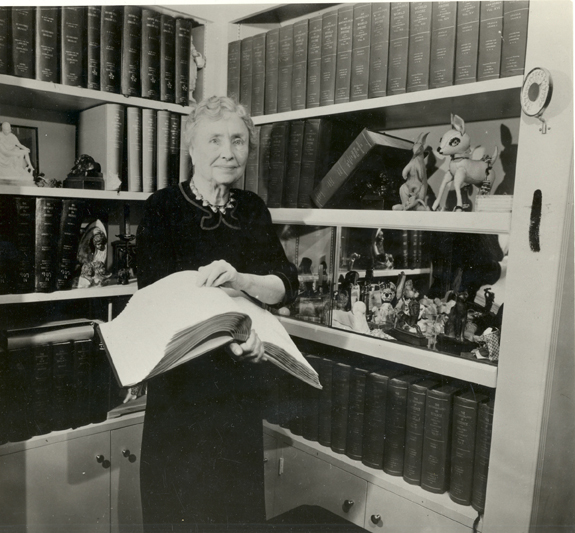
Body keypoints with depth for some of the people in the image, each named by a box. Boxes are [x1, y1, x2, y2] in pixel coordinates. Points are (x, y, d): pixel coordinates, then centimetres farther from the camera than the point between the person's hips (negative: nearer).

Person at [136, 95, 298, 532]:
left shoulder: (252, 209, 3)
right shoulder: (164, 208, -10)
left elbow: (287, 286, -5)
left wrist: (240, 280, -26)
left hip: (241, 380, 4)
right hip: (183, 380, -3)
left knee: (240, 496, 17)